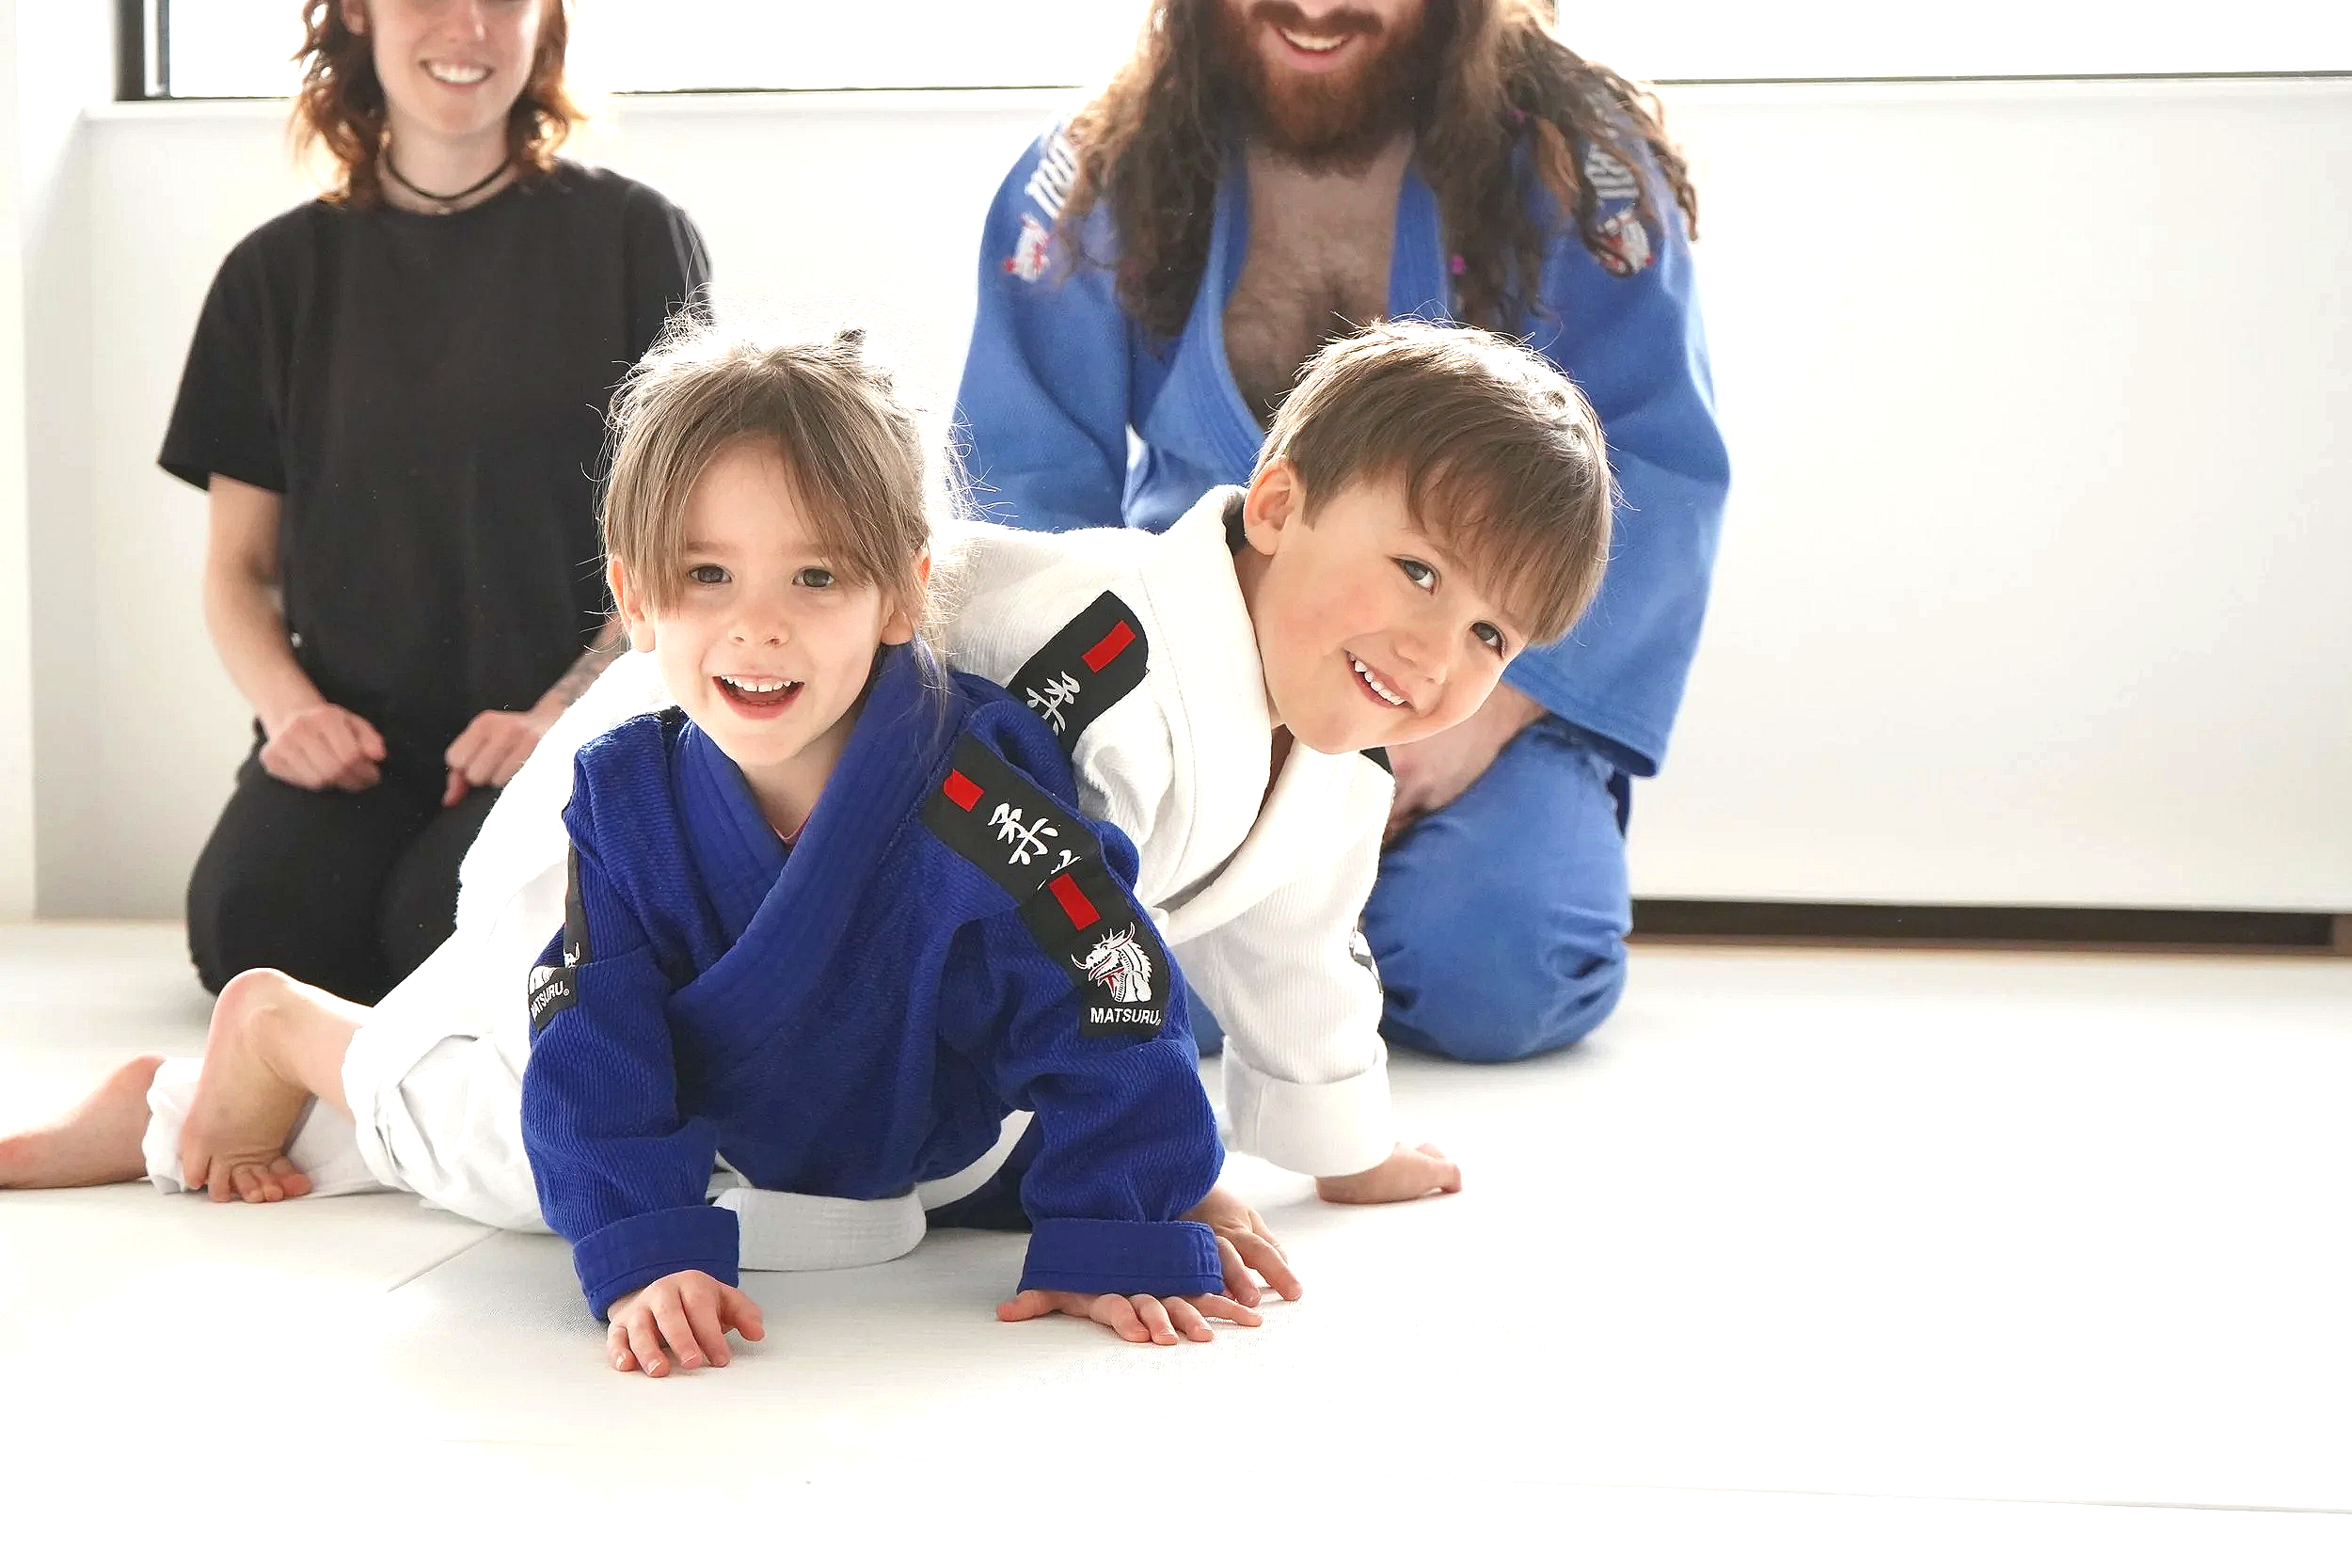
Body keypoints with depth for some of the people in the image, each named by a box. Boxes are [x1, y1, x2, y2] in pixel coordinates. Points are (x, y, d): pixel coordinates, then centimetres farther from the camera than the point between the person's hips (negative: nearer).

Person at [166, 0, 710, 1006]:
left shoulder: (631, 238, 3)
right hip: (356, 739, 2)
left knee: (453, 930, -31)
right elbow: (239, 564, 13)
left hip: (572, 730, -2)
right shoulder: (279, 272, 11)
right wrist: (292, 704, -9)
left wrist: (563, 713, -15)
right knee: (248, 924, -27)